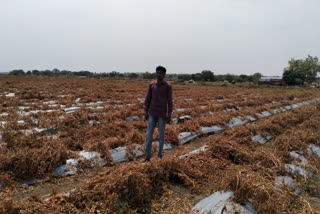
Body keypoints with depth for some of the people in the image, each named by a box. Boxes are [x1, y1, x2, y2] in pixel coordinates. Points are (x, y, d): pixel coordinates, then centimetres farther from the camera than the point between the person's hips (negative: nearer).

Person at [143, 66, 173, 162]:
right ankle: (147, 157, 11)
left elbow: (170, 101, -6)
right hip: (152, 113, 2)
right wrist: (146, 112, 0)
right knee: (149, 135, 0)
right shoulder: (151, 84, 1)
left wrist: (169, 115, -10)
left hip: (162, 114, -2)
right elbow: (147, 99, 4)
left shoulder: (168, 86, -7)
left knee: (161, 135, 5)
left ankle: (159, 156, 21)